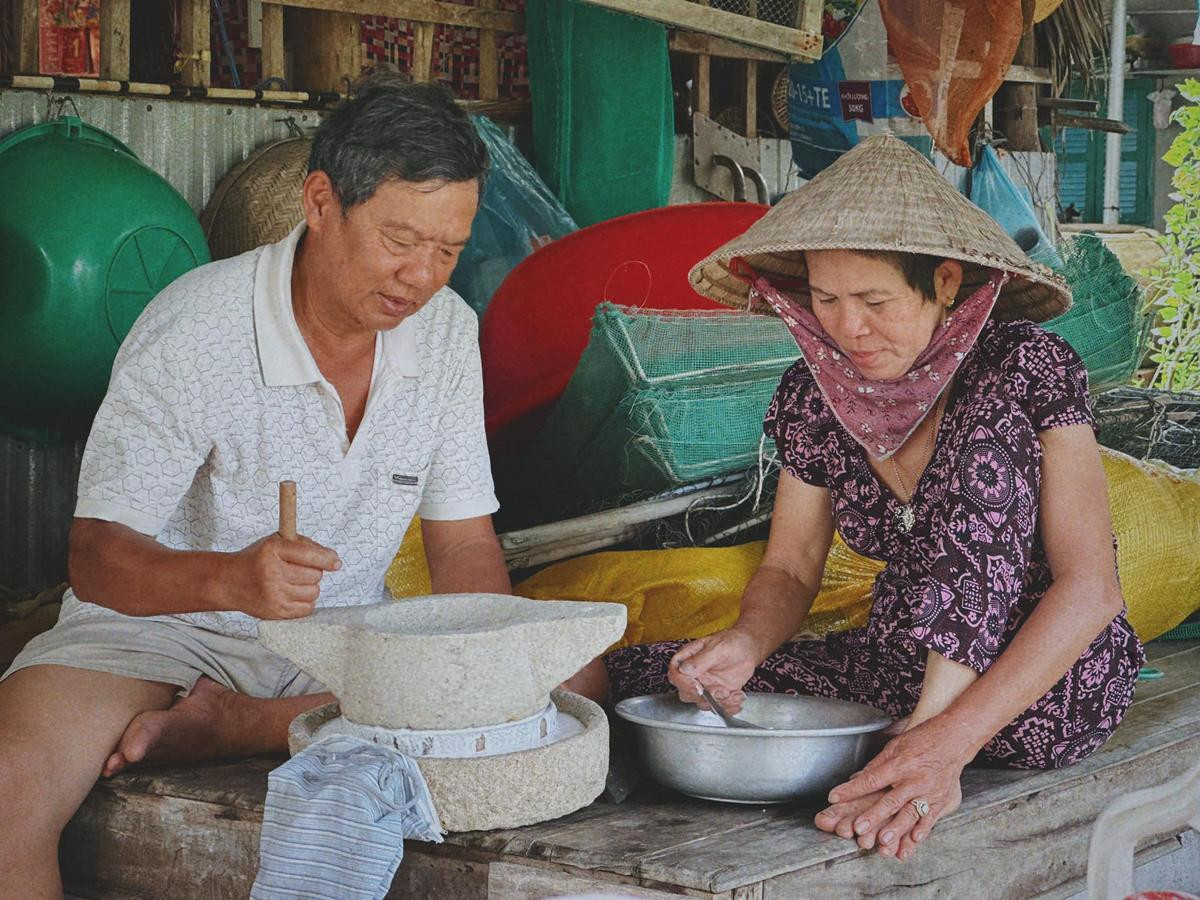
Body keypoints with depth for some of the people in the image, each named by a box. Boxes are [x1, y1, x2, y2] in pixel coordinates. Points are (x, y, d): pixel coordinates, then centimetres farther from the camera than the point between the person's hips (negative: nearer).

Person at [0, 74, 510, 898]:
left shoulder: (446, 330, -2)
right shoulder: (192, 332, -18)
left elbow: (464, 545, 3)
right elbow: (98, 560, -21)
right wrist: (230, 579, -42)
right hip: (164, 627, -5)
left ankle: (228, 726, -17)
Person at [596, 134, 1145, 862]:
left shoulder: (1029, 368, -15)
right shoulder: (814, 393, -1)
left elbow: (1090, 587, -22)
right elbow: (790, 568, 7)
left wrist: (952, 735, -35)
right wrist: (747, 643, -18)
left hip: (1048, 687, -2)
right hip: (904, 672, 3)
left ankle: (931, 758, -32)